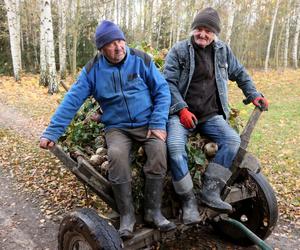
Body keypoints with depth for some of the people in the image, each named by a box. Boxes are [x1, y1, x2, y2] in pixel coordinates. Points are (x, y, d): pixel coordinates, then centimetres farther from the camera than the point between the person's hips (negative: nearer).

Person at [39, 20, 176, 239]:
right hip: (117, 127, 0)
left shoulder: (141, 60, -3)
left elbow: (162, 91, -1)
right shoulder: (93, 70, -2)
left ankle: (153, 211, -10)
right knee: (116, 155, -31)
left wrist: (158, 124, -11)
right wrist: (52, 132, -9)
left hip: (147, 123, 0)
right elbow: (72, 101, -3)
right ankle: (127, 215, -11)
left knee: (159, 150, -29)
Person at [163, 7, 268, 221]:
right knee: (175, 146, -30)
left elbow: (240, 74, 26)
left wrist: (254, 95, 17)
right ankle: (189, 200, -16)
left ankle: (211, 191, -13)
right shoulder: (179, 50, 2)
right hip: (182, 113, -3)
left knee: (233, 140, -21)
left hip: (211, 115, 4)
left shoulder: (223, 50, 13)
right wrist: (182, 109, -15)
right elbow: (168, 82, -4)